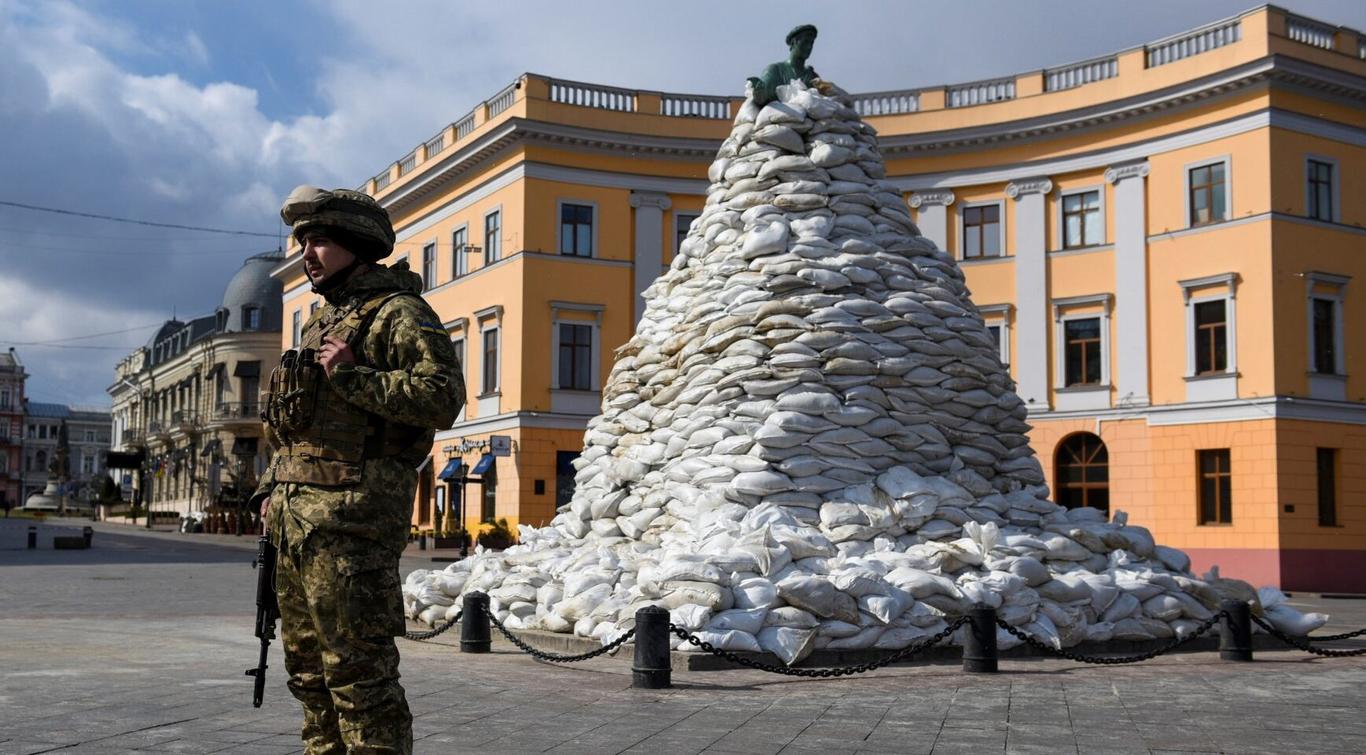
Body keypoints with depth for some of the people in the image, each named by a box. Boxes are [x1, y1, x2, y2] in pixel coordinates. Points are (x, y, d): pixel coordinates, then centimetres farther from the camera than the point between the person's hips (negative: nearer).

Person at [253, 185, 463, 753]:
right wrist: (271, 489, 19)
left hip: (351, 517, -9)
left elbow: (443, 397, -19)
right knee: (308, 664, 15)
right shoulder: (322, 323, 23)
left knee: (356, 668, -8)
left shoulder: (398, 313, -5)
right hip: (296, 515, 10)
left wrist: (354, 376, -20)